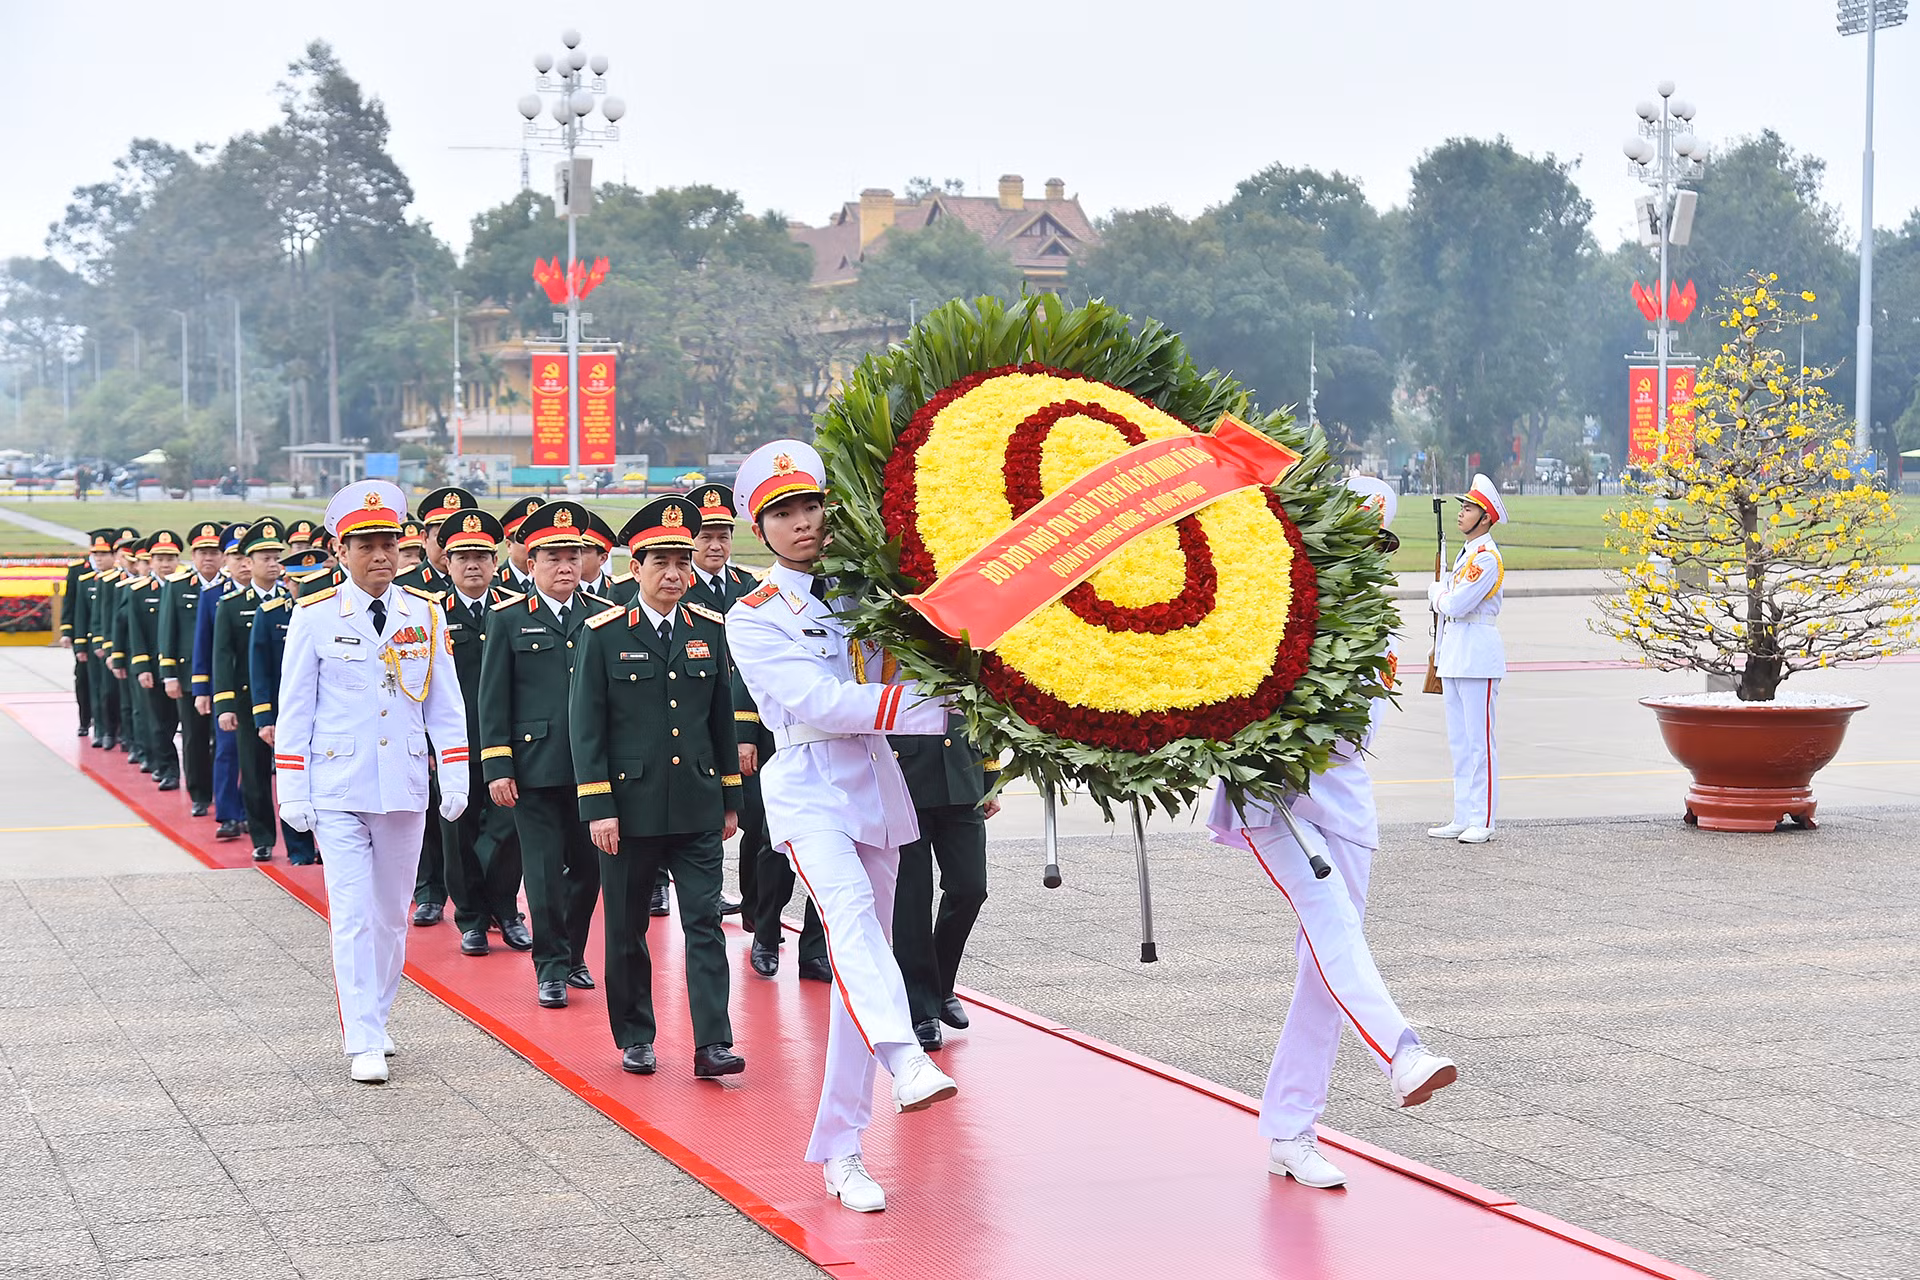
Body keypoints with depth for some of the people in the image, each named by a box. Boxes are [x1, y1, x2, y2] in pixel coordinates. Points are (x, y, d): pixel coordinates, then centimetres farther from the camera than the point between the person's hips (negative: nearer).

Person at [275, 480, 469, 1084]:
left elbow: (445, 702, 8)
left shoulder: (426, 614, 4)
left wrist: (456, 778, 2)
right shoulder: (314, 616, -3)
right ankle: (363, 1044, -6)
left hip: (404, 788, 3)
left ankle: (376, 1018, 29)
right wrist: (292, 791, -3)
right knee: (352, 916, -7)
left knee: (391, 914, 12)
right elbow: (294, 709, 0)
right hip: (337, 790, -3)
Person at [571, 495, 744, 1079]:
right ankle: (634, 1039, 20)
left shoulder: (710, 629, 6)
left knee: (705, 921, -4)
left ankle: (713, 1044, -5)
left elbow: (722, 718, 12)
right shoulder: (604, 633, -4)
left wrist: (731, 799, 12)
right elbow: (587, 725, -4)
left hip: (698, 805, 2)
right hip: (630, 804, -2)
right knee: (627, 927, 7)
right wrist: (597, 807, -10)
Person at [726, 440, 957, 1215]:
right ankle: (906, 1062, -52)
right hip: (808, 789, -5)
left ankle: (839, 1150, 10)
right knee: (851, 916, -31)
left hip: (876, 787, 5)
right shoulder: (754, 619, -1)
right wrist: (926, 708, -22)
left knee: (861, 955, 5)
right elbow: (818, 703, -14)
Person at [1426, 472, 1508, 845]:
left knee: (1479, 739, -7)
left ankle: (1482, 821, -5)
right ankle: (1462, 819, 17)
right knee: (1458, 740, 12)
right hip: (1455, 653, 10)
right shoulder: (1465, 553, 17)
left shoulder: (1487, 557, -14)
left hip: (1478, 654, -10)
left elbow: (1456, 603, -20)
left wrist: (1436, 591, -1)